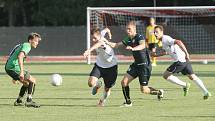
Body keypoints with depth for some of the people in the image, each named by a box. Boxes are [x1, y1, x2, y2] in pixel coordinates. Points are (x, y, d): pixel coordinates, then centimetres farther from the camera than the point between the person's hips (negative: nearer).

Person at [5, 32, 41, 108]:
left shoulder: (23, 45, 25)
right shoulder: (27, 46, -7)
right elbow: (20, 57, -25)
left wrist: (15, 77, 33)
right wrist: (22, 71, -31)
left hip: (8, 68, 10)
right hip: (14, 67, -10)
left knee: (26, 83, 22)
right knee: (32, 81, -6)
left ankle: (18, 101, 26)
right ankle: (29, 101, -12)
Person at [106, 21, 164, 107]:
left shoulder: (139, 37, -17)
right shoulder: (128, 40, 7)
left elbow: (142, 46, -38)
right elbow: (116, 45, 10)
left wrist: (133, 48, -56)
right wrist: (106, 42, -7)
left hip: (145, 65, -8)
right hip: (136, 64, 8)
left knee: (144, 90, -6)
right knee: (124, 82, -1)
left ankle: (159, 92, 20)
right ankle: (128, 102, 12)